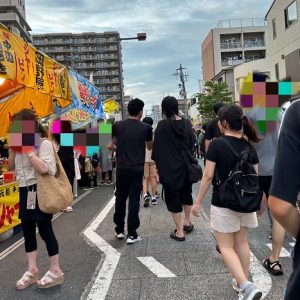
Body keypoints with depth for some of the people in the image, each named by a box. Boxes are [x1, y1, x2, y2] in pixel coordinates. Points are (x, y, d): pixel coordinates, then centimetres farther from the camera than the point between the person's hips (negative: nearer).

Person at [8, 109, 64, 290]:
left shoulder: (44, 143, -14)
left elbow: (43, 169, -26)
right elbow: (11, 167, 16)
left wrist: (28, 150, -21)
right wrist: (13, 149, 2)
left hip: (39, 191, -8)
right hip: (25, 191, 8)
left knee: (45, 230, -1)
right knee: (27, 231, 13)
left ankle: (56, 271, 12)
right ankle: (32, 271, 26)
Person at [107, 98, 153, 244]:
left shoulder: (117, 126, -1)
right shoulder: (145, 128, -4)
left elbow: (109, 146, 1)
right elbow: (150, 147, 11)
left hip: (122, 168, 2)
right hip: (137, 169, -2)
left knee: (120, 198, 15)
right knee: (134, 200, 3)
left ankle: (119, 230, 25)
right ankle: (131, 234, 6)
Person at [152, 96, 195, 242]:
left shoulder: (162, 125, -14)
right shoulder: (187, 123, -2)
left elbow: (156, 148, -11)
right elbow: (192, 143, 6)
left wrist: (157, 165, -1)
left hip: (170, 168, -5)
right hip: (186, 165, 5)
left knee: (173, 197, 5)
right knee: (186, 193, 23)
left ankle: (179, 232, 8)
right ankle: (187, 222, 38)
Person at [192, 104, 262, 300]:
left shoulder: (217, 144, -15)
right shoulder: (249, 146, 1)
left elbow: (208, 176, -15)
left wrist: (198, 202, -5)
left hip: (223, 203, -6)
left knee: (226, 247, 6)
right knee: (242, 242, 19)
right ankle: (243, 282, 32)